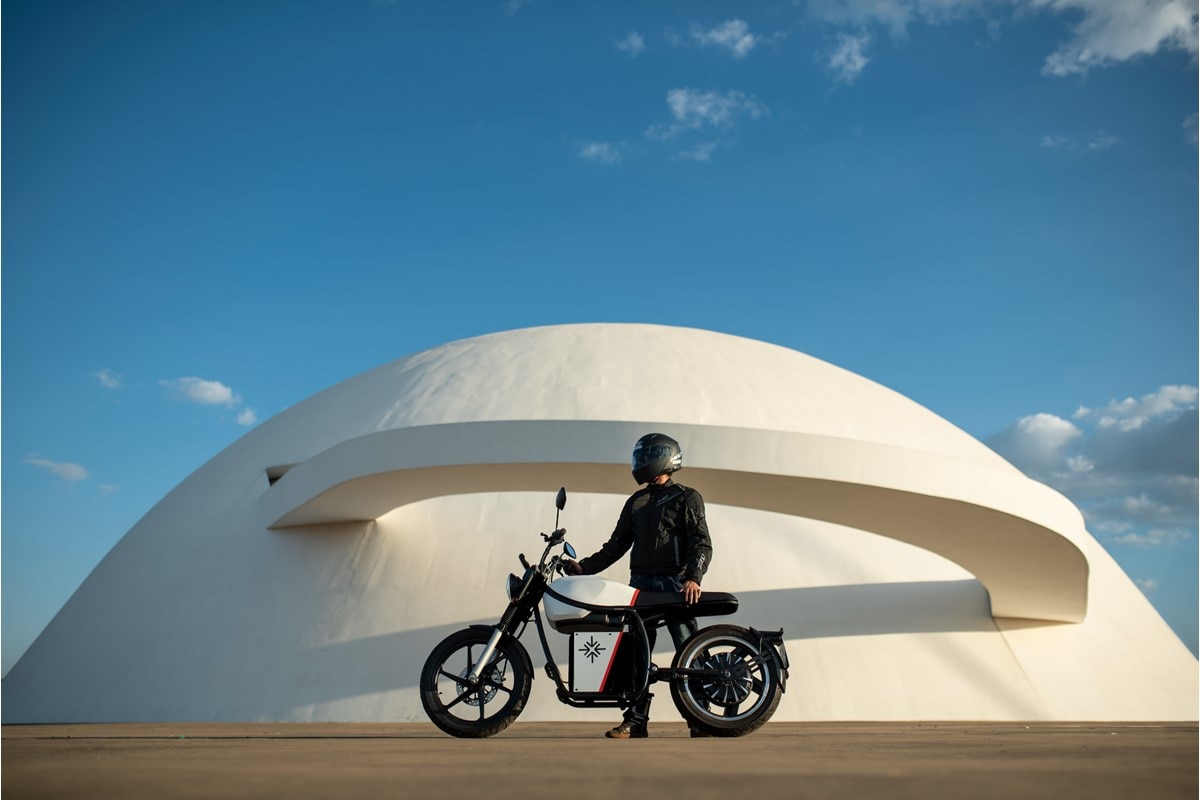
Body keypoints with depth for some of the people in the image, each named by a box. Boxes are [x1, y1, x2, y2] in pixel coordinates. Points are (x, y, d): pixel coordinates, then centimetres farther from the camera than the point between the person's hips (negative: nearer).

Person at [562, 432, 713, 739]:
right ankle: (635, 720, 8)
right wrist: (584, 566, 7)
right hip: (640, 584, 5)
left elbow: (701, 543, -7)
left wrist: (693, 578, -23)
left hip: (675, 585, -5)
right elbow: (617, 544, 19)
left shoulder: (687, 498, 4)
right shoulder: (636, 502, 20)